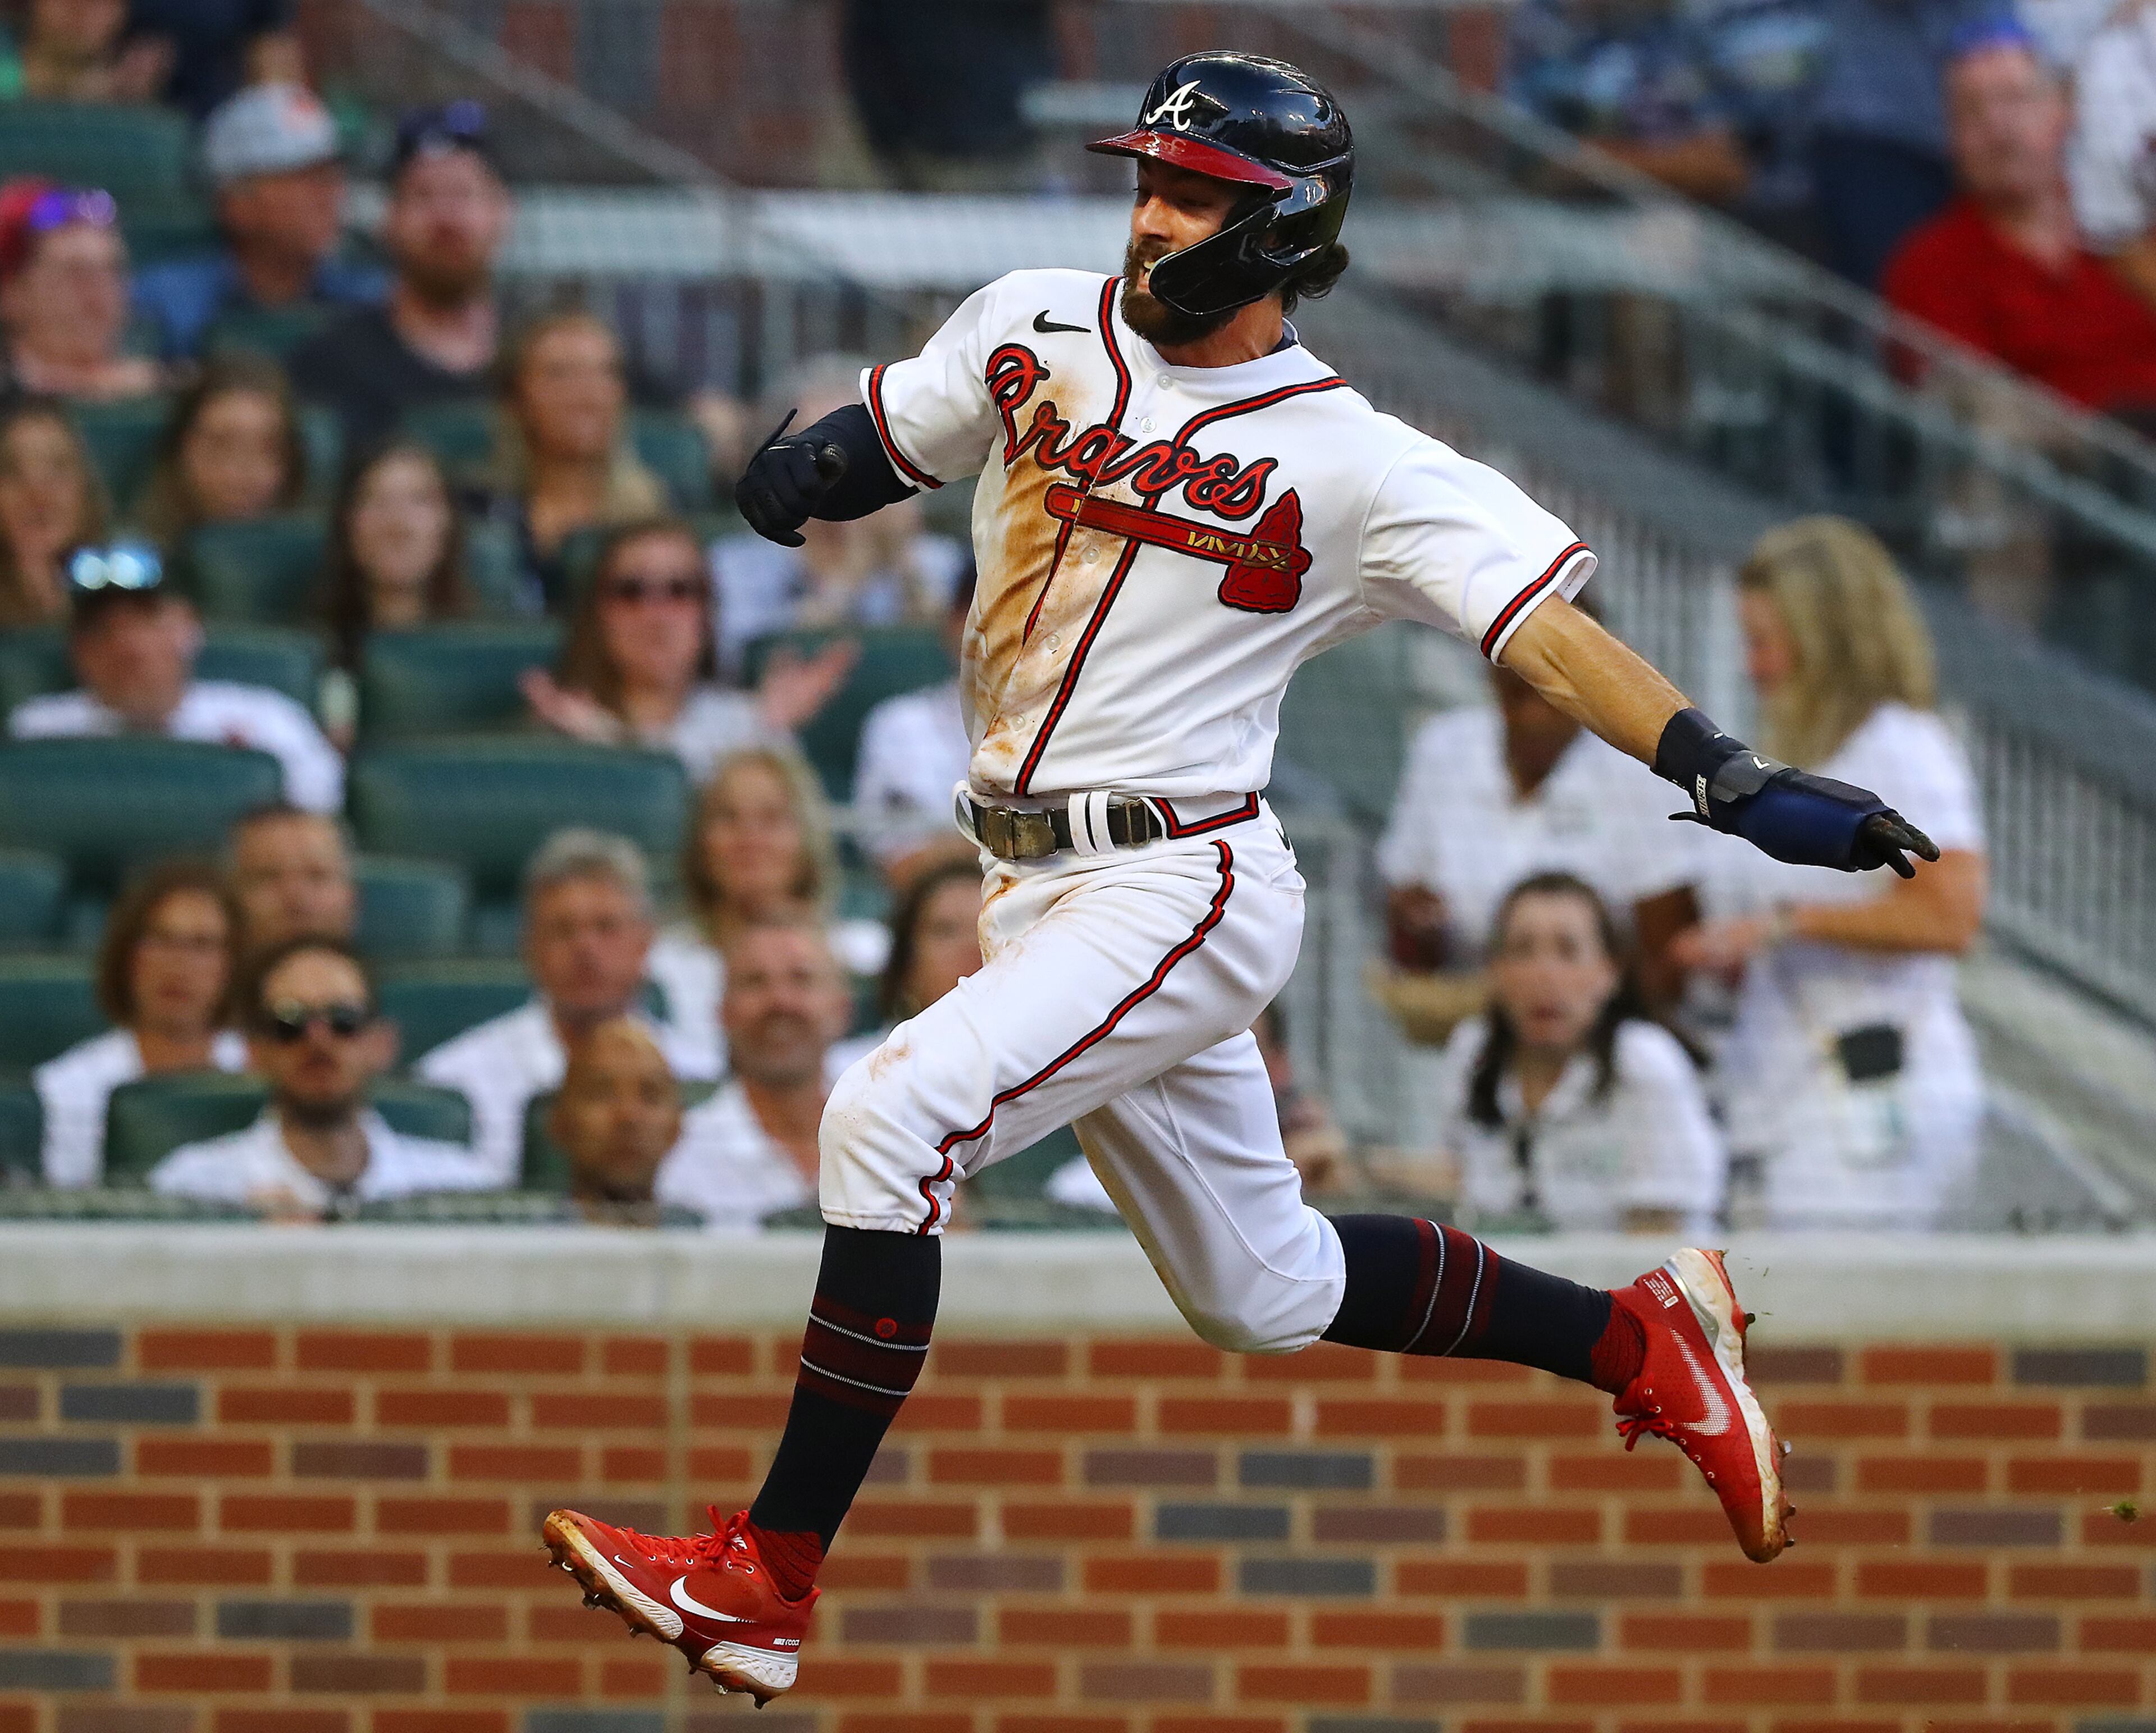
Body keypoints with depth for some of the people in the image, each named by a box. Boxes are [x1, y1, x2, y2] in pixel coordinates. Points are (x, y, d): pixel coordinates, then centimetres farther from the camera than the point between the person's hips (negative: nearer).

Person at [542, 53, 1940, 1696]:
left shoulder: (1354, 464, -9)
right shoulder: (1037, 330, 7)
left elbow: (1546, 625, -15)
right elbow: (873, 449, 17)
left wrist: (1734, 778, -27)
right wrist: (795, 473, -8)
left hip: (1187, 884, -7)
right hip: (1039, 885, 7)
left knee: (894, 1119, -24)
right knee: (1261, 1288, 18)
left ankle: (769, 1576, -22)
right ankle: (1639, 1341, 36)